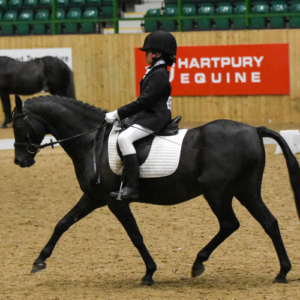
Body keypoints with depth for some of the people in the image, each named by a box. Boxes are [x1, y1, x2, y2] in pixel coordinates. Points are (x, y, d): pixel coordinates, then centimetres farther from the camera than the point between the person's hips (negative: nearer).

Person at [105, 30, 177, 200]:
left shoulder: (159, 75, -15)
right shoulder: (154, 72, 18)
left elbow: (143, 102, -20)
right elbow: (145, 100, 23)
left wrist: (118, 114, -17)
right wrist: (119, 114, 18)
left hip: (155, 119, -11)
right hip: (148, 116, 11)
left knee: (125, 138, -27)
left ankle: (132, 186, -31)